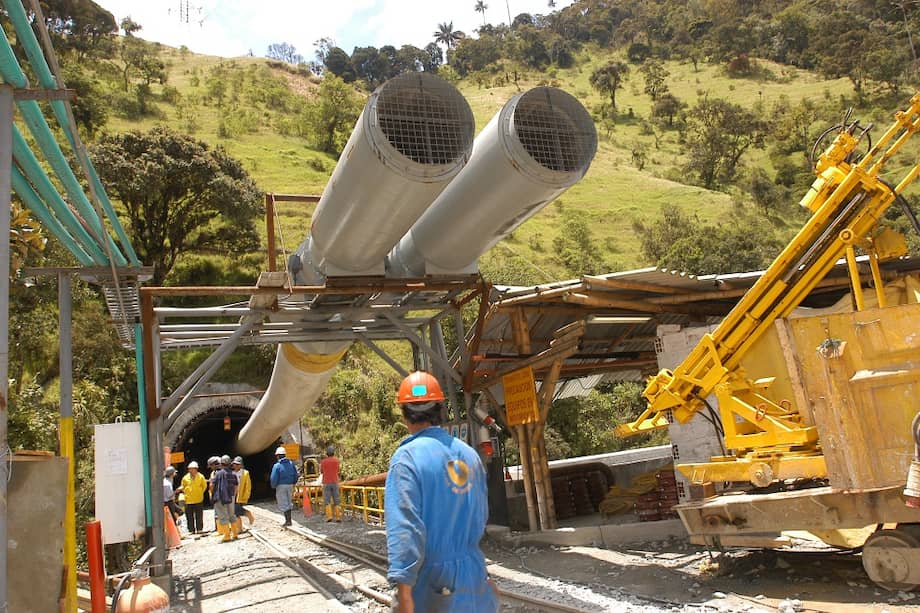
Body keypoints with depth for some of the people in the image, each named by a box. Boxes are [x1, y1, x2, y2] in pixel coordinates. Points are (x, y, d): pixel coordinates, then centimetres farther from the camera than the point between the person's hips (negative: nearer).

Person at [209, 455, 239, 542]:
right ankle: (235, 534, 19)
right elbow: (235, 487, 12)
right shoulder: (233, 474, 6)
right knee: (232, 515, 15)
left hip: (221, 498, -5)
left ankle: (227, 536, -3)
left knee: (223, 517, -2)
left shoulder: (218, 473, -11)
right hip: (230, 498, 6)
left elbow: (212, 485, -10)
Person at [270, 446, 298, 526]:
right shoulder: (291, 464, 4)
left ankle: (288, 521, 1)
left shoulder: (277, 466, -14)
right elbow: (295, 475, 8)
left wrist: (273, 486, 2)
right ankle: (288, 519, 20)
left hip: (281, 486, -6)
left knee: (283, 504, 2)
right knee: (288, 502, 17)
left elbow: (274, 478, -15)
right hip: (290, 486, 6)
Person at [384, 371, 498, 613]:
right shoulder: (469, 453, 3)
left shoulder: (407, 457, -15)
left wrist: (404, 591, -21)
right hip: (473, 577, 5)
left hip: (432, 585, -5)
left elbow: (405, 527, -22)